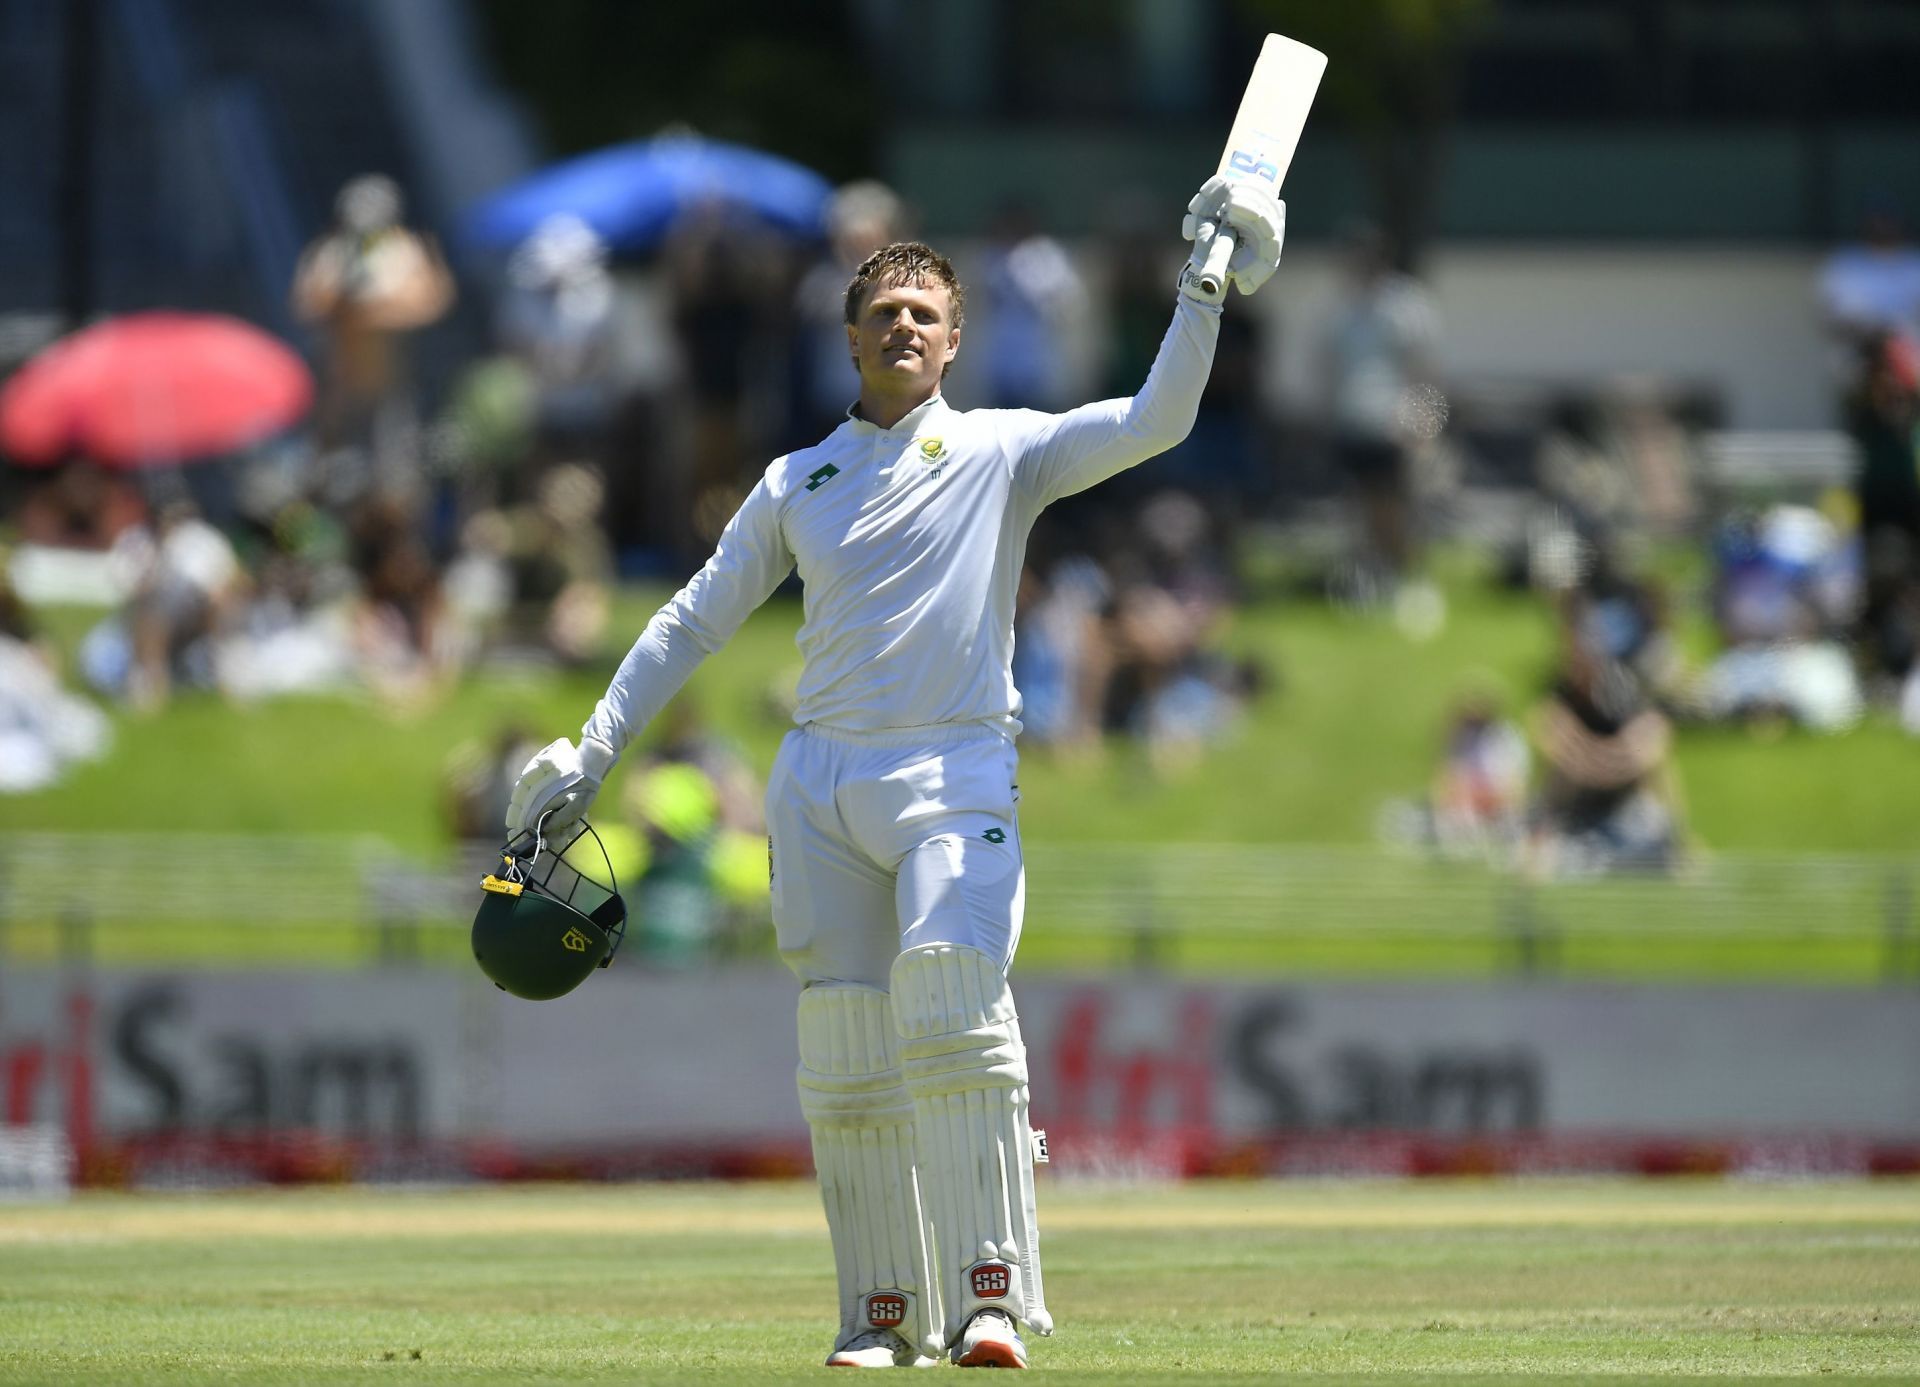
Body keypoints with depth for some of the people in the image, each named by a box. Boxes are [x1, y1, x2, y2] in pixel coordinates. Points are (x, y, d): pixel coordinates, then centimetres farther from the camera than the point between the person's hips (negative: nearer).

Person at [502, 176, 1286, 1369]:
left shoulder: (1003, 454, 7)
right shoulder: (798, 483, 16)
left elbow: (1155, 423, -6)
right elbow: (694, 622, 19)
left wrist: (1205, 295, -17)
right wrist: (591, 753, 14)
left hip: (956, 778, -4)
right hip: (820, 780, 4)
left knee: (954, 1013, -22)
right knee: (846, 1061, 0)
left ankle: (992, 1292, -24)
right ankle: (886, 1312, 8)